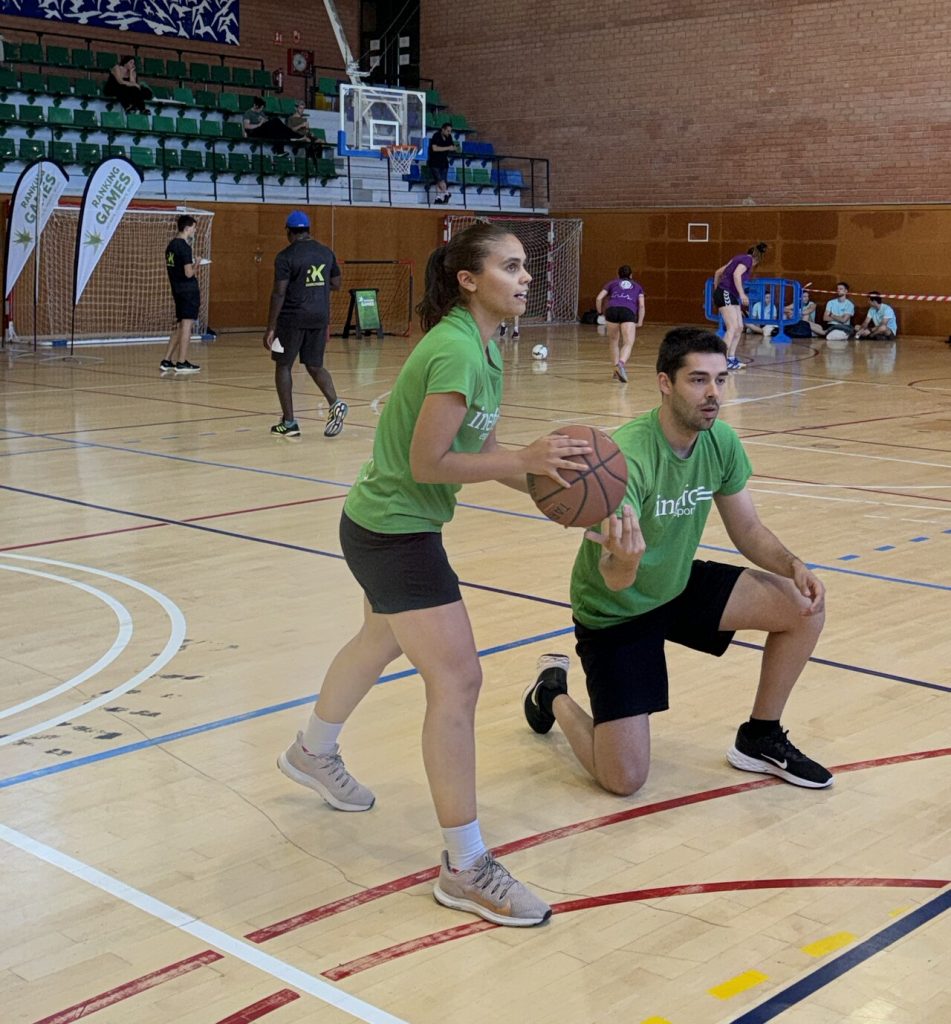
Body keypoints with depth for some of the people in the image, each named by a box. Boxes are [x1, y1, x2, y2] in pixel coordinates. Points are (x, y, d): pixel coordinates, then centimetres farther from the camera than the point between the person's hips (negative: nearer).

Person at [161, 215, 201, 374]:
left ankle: (167, 361, 15)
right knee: (186, 325, -4)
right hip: (189, 290, -9)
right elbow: (189, 273, -19)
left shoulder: (171, 245, 11)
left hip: (177, 290, 9)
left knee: (180, 326, 15)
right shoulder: (185, 247, -15)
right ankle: (181, 363, -2)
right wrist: (196, 264, -2)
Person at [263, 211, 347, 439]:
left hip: (293, 317, -5)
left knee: (283, 366, 9)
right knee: (315, 366, 15)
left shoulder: (286, 256, -8)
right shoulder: (326, 253, 8)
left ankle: (289, 422, 8)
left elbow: (279, 293, -13)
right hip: (320, 317, 5)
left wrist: (270, 328, -10)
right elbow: (336, 285, 15)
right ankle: (335, 404, -10)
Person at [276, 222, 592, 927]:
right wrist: (525, 459, -26)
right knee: (457, 681, -12)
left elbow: (482, 449, 6)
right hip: (394, 531, -11)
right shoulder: (454, 350, -24)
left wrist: (548, 482, -8)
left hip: (392, 525, 11)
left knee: (382, 641, 30)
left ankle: (313, 753, 57)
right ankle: (465, 868, -3)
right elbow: (428, 462, -25)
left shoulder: (484, 346, 6)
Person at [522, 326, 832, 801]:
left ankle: (760, 739, 11)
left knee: (804, 607, -10)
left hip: (679, 586, 6)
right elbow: (614, 580, -37)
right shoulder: (628, 455, -31)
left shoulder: (720, 441, -11)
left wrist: (793, 565, -18)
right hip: (615, 612, -6)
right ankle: (553, 692, 20)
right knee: (623, 779, -10)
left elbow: (748, 530, 2)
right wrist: (625, 560, -61)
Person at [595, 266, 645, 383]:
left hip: (612, 310, 1)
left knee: (614, 341, 18)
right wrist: (640, 322, 15)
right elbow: (641, 305, 16)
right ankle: (621, 363, -37)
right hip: (628, 312, -1)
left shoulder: (612, 283, 29)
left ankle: (616, 370, 19)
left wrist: (600, 313, 29)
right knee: (628, 343, -9)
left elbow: (599, 298, 17)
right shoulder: (637, 286, 30)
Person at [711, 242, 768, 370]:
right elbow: (736, 274, -22)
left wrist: (716, 291, 28)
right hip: (725, 293, -10)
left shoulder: (741, 258, 21)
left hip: (731, 296, 10)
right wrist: (742, 294, -26)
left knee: (739, 328, 10)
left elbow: (718, 272, 24)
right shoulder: (747, 259, -4)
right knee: (732, 327, -17)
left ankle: (731, 358, 12)